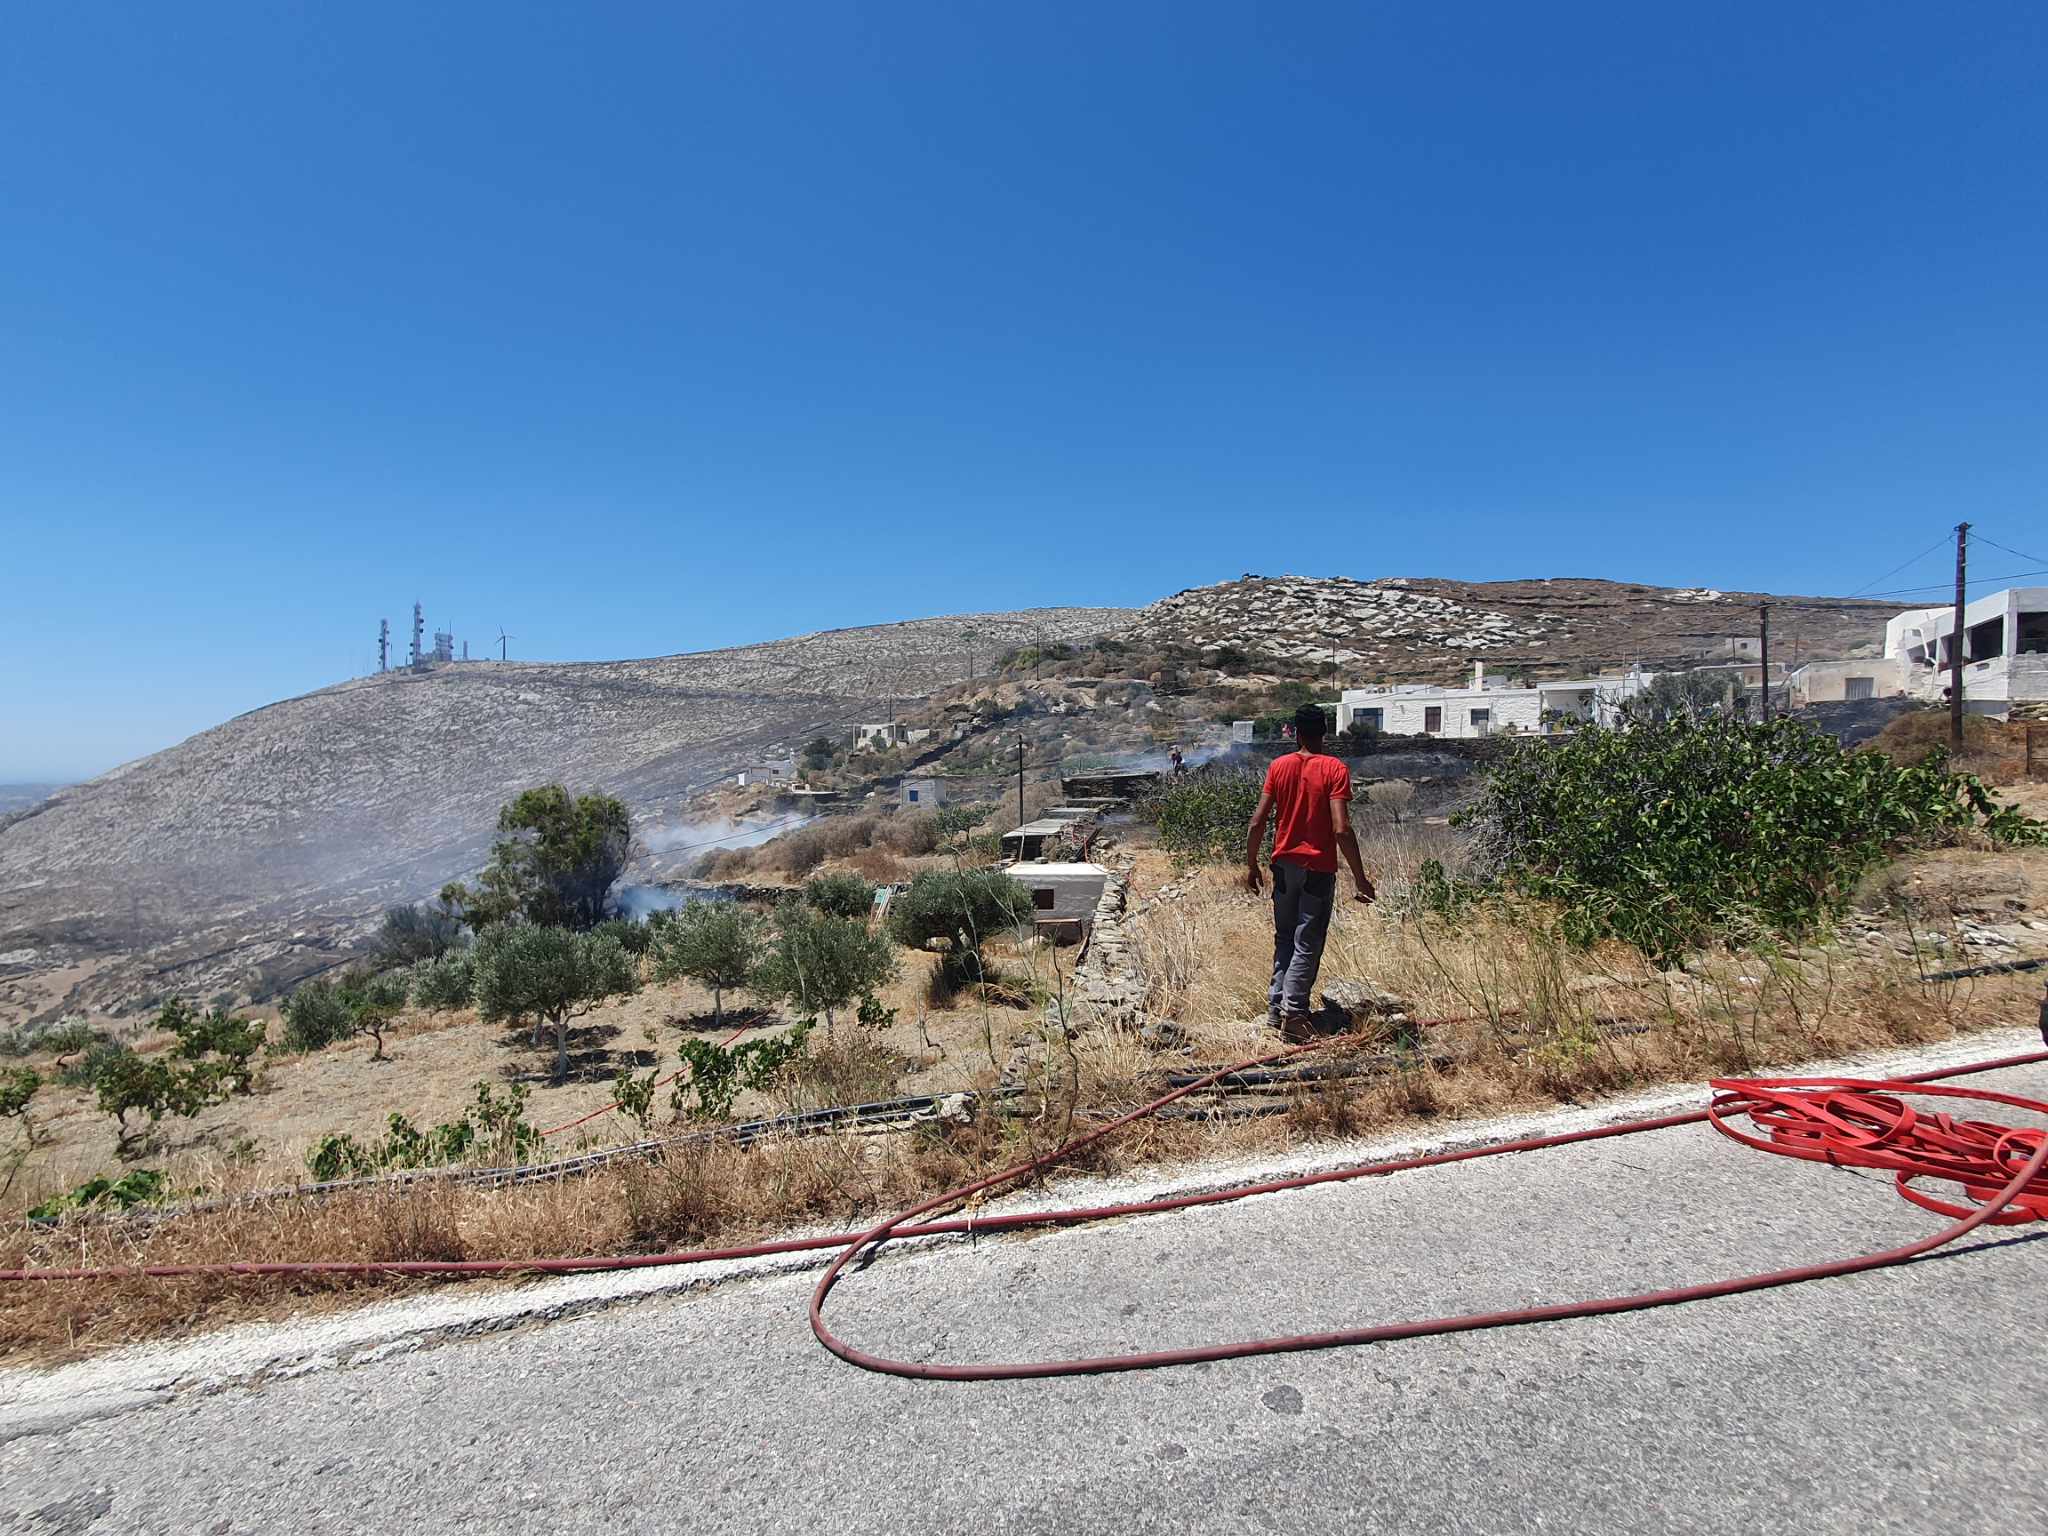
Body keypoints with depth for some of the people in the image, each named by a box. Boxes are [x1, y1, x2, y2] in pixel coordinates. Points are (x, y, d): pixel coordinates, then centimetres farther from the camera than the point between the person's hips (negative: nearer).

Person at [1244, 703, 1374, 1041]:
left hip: (1284, 865, 4)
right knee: (1307, 944, 3)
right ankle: (1293, 1010, -5)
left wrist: (1251, 866, 8)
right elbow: (1341, 829, -18)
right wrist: (1360, 877, -12)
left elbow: (1257, 823, -3)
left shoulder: (1278, 766, 0)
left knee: (1284, 938, 17)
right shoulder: (1335, 769, -11)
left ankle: (1276, 1005, 17)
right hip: (1318, 869, -3)